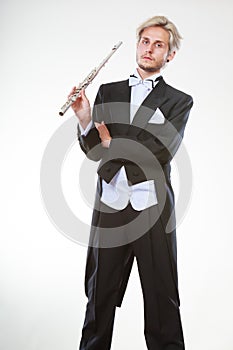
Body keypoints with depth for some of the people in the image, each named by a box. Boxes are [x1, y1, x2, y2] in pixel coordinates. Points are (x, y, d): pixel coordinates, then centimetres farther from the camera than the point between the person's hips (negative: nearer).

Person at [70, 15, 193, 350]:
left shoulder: (179, 101, 6)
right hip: (110, 206, 2)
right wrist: (85, 120, -15)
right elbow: (93, 149, 5)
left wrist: (113, 143, -4)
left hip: (153, 208, -2)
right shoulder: (108, 92, 13)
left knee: (162, 296, 6)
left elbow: (162, 150, -9)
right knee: (99, 294, 11)